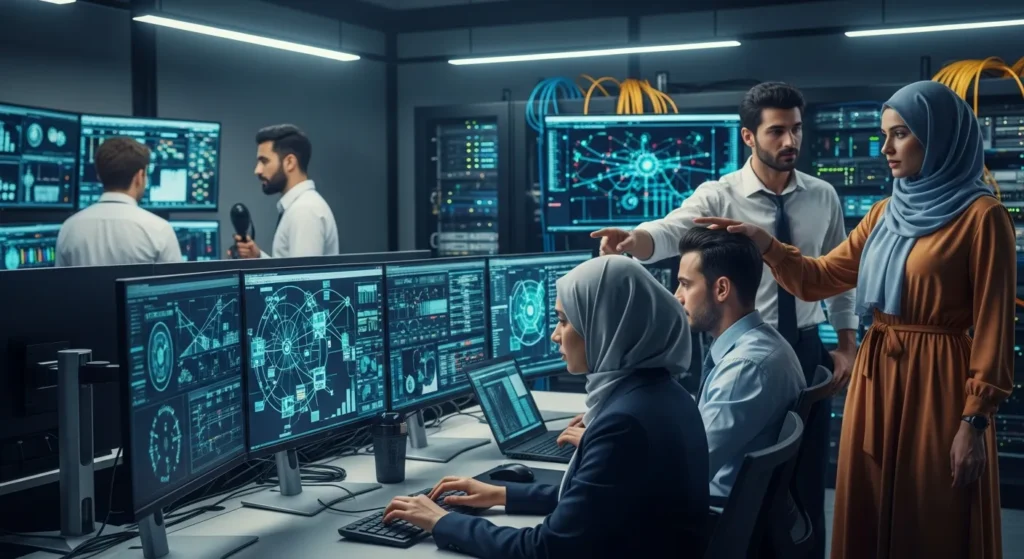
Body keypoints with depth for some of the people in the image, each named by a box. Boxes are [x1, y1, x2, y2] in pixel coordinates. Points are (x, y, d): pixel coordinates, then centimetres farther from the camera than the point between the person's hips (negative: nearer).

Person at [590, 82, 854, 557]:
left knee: (807, 476, 12)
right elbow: (670, 231, -30)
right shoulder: (719, 196, -11)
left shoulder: (823, 196, 1)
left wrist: (846, 344, 6)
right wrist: (632, 239, -52)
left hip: (807, 348, 3)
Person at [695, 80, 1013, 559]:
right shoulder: (886, 213, 12)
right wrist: (763, 242, -4)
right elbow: (819, 279, 11)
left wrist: (975, 419, -15)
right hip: (876, 377, 7)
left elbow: (992, 327, -12)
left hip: (937, 382, -6)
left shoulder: (981, 216, -9)